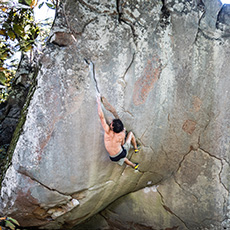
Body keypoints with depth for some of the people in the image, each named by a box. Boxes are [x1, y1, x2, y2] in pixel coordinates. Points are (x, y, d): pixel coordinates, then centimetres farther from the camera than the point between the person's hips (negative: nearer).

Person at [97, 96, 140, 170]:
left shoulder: (108, 131, -27)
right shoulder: (122, 135, -21)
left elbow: (101, 116, -23)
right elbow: (122, 144, 1)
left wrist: (99, 102, -15)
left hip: (114, 158, 0)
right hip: (122, 153, 0)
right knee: (130, 133, 18)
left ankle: (134, 165, 47)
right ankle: (136, 148, 35)